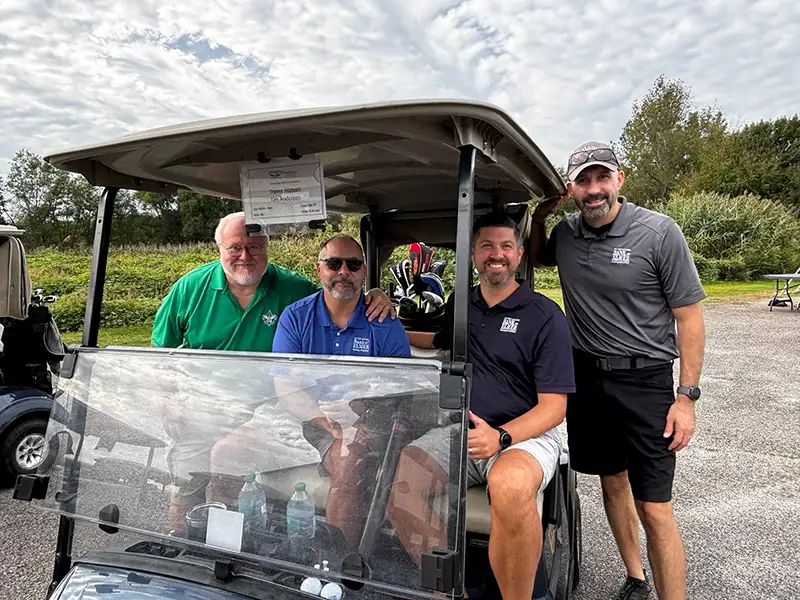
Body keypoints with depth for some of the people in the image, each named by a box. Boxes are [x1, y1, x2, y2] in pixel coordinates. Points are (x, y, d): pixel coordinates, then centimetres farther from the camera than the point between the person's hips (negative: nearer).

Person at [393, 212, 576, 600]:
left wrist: (500, 436, -23)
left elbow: (553, 406, -7)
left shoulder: (545, 316, -2)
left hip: (524, 434, -4)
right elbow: (440, 342, 37)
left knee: (510, 484, -38)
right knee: (397, 477, -23)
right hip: (460, 432, 5)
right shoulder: (460, 303, 14)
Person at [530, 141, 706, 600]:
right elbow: (537, 258, 25)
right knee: (612, 481, 17)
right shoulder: (566, 233, 3)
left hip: (645, 381, -4)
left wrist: (687, 396, -11)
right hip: (586, 377, 5)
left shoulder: (659, 232, -10)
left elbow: (689, 317, -8)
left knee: (654, 507, -4)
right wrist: (538, 217, 4)